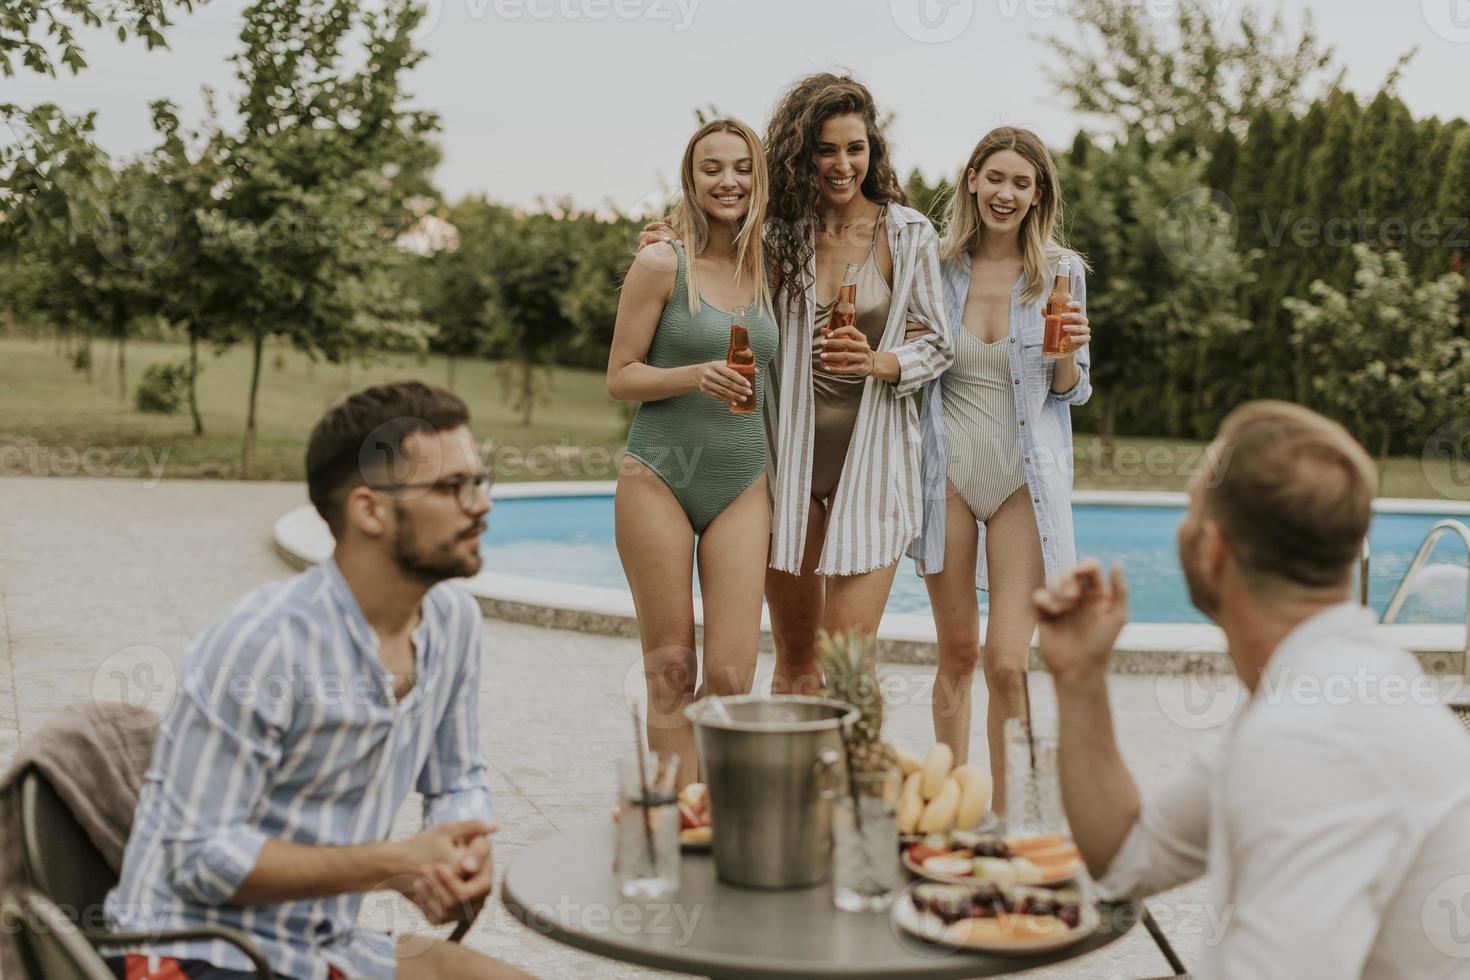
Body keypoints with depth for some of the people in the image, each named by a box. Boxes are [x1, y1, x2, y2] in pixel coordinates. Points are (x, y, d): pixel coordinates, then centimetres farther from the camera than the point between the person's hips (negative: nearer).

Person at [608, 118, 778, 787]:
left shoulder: (769, 270, 10)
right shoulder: (662, 265, -3)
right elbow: (620, 377, -4)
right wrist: (694, 377, -18)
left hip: (742, 487, 3)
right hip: (659, 479, -3)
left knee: (732, 675, -4)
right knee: (671, 673, 0)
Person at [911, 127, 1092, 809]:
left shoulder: (1061, 272, 1)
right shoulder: (937, 264, 3)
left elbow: (1074, 393, 7)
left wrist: (1068, 353, -14)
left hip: (1025, 479, -1)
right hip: (949, 475, 1)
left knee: (1007, 663, -8)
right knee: (957, 653, 9)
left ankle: (1005, 819, 7)